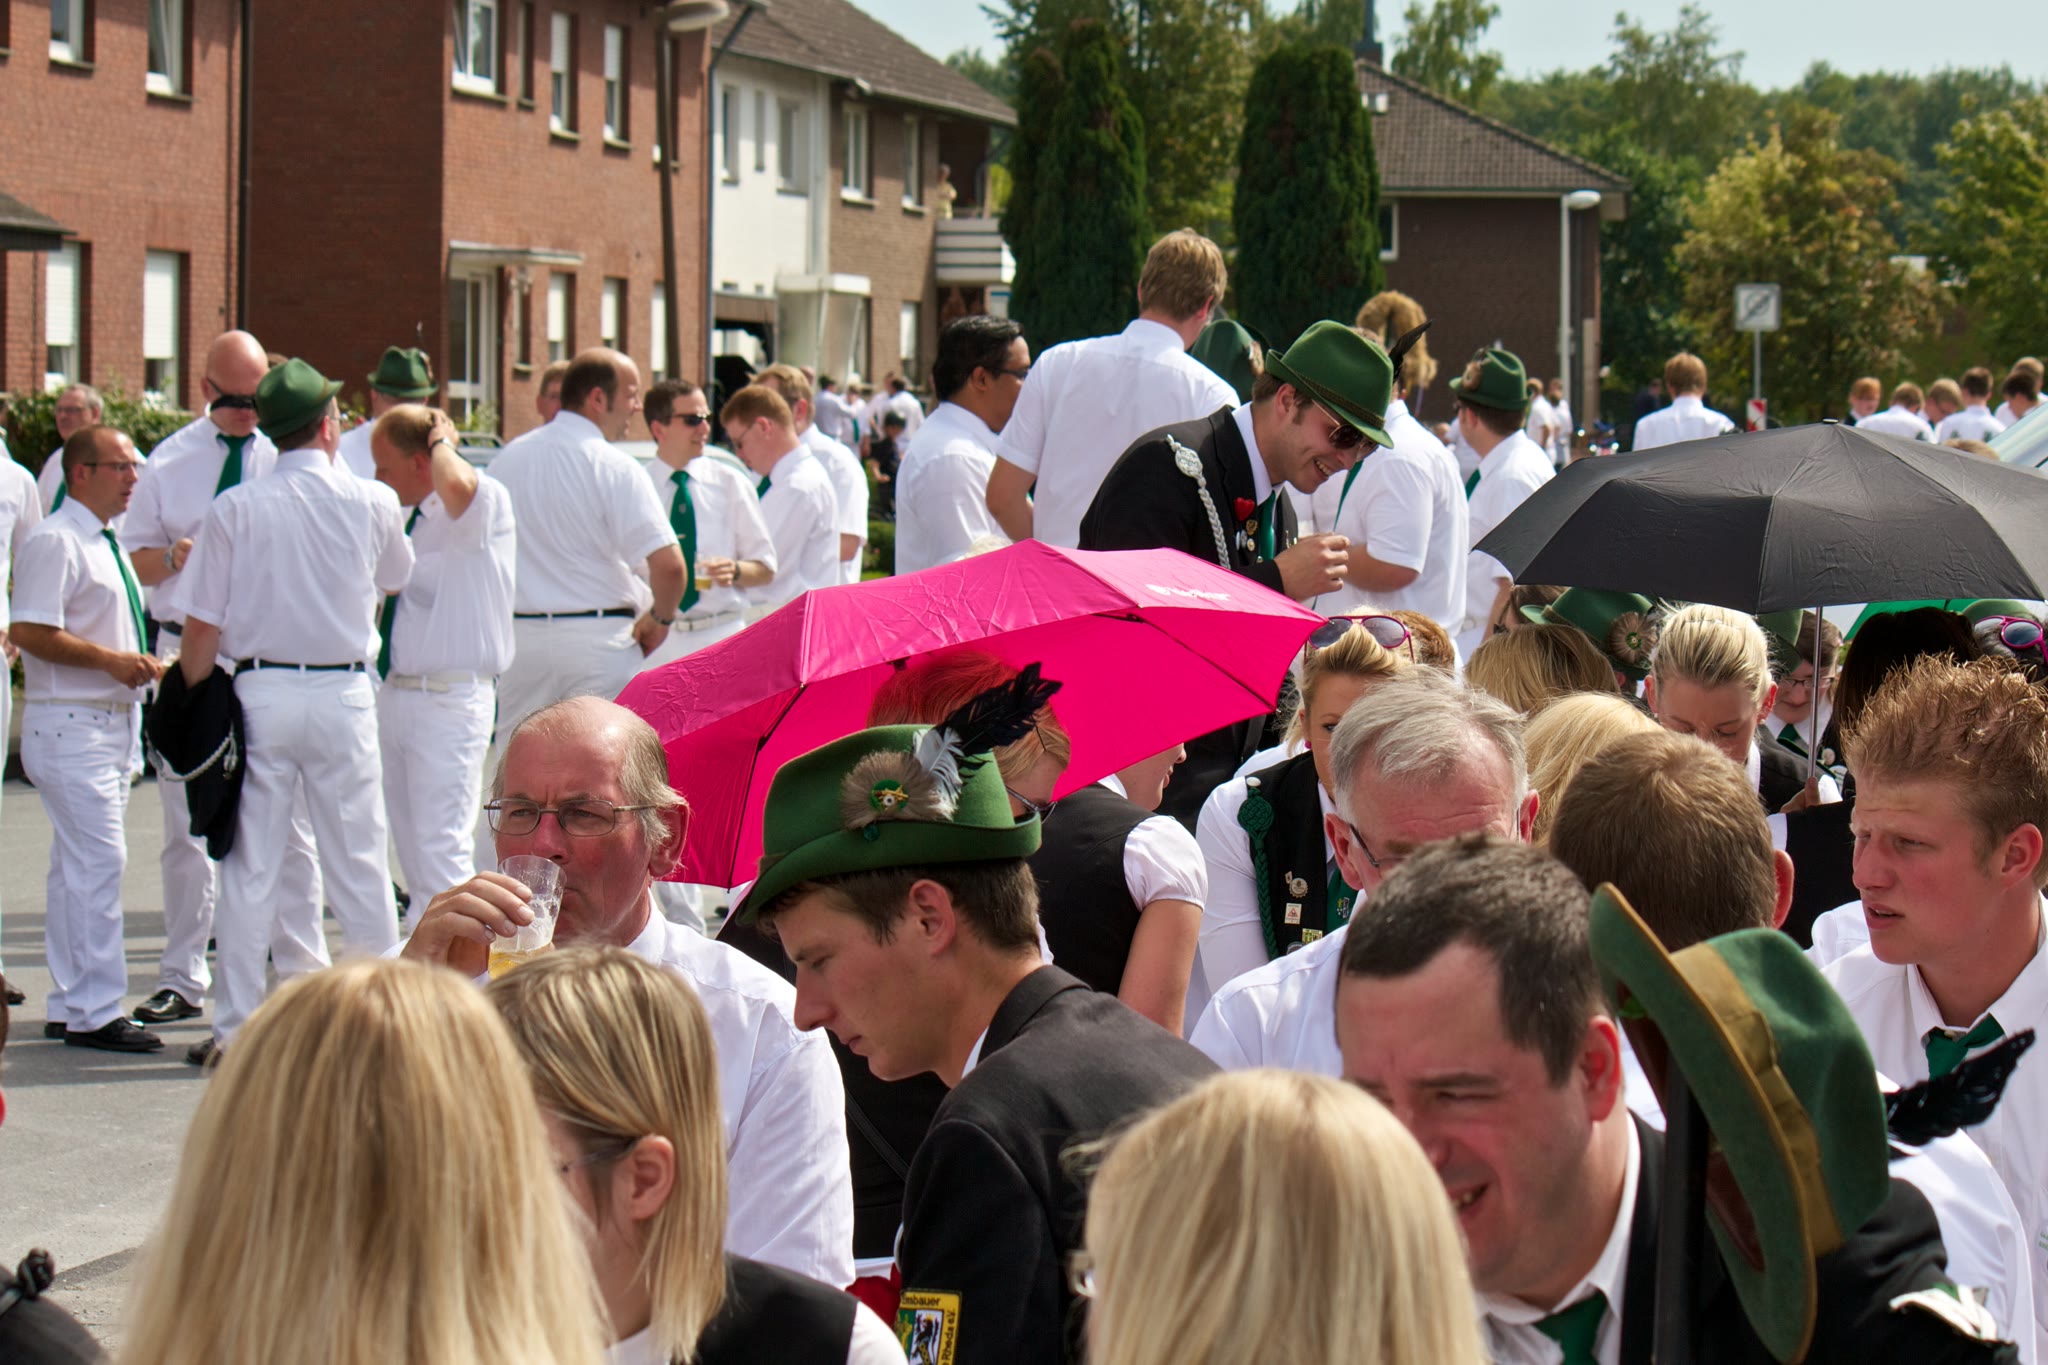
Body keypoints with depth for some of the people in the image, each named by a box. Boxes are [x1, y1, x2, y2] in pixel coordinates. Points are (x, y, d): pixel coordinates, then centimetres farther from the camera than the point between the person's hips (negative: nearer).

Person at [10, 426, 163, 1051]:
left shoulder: (108, 544, 18)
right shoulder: (54, 542, -13)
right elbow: (31, 633, -21)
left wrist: (141, 664, 10)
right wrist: (111, 660, -20)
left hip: (115, 719, 10)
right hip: (70, 724, -10)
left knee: (78, 867, 13)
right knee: (98, 862, -13)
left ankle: (72, 1005, 19)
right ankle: (95, 1013, -10)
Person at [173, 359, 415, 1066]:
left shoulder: (236, 508, -6)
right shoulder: (371, 503, -2)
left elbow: (203, 622, -5)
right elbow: (397, 576, 18)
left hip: (260, 692, 0)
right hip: (344, 695, 0)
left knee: (249, 869, 4)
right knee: (359, 863, 8)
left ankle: (237, 1029, 6)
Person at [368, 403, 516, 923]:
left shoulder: (487, 503, -11)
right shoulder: (410, 518, 13)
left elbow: (456, 487, -36)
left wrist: (442, 443, -18)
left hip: (449, 700, -9)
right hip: (394, 695, 9)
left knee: (441, 853, -13)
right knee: (410, 849, 15)